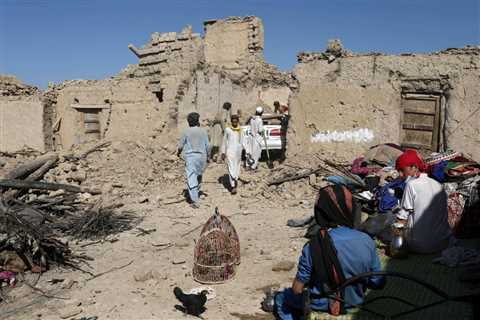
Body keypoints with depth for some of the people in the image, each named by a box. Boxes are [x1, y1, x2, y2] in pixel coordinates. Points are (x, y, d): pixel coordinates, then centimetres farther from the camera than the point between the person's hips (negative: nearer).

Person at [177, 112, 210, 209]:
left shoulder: (186, 131, -5)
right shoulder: (203, 131, 0)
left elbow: (181, 145, 1)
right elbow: (207, 146, 1)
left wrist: (178, 152, 21)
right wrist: (207, 156, 16)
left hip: (190, 157, -3)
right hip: (202, 156, 3)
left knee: (191, 179, -3)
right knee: (198, 176, 23)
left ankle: (195, 201, -7)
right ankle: (196, 193, 39)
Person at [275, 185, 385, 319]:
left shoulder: (313, 247, -29)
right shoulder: (367, 241, -20)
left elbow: (297, 289, -18)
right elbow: (378, 283, -7)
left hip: (322, 307, -3)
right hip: (355, 303, 4)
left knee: (281, 297, 25)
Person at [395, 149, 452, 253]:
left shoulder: (411, 184, -14)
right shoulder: (438, 184, 4)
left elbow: (402, 218, -14)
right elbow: (444, 214, 13)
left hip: (420, 246, -7)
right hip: (443, 243, 7)